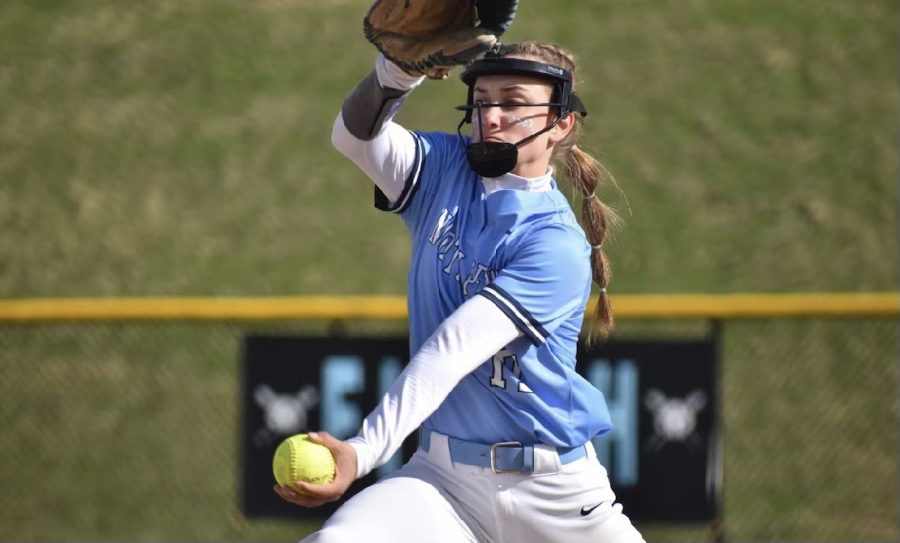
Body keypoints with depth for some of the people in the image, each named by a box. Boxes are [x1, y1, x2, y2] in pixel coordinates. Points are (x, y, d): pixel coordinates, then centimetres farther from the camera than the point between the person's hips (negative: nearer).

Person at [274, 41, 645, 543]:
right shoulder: (446, 171, 5)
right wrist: (401, 68, -34)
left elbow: (453, 351, -22)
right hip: (443, 476, 2)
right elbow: (356, 135, -13)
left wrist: (364, 451, -31)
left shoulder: (558, 246, -12)